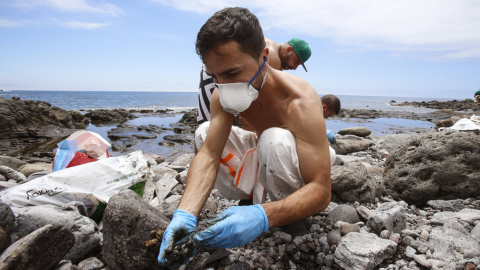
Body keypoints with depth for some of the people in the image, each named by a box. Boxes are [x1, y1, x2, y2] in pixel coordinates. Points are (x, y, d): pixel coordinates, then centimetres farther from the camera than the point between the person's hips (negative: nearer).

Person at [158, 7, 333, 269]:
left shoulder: (300, 102, -36)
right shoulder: (223, 97, -17)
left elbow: (321, 191, -39)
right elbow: (208, 154, -25)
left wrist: (262, 217, -56)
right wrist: (185, 214, -41)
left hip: (302, 182, -5)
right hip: (264, 159, 6)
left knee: (275, 140, -38)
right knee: (204, 132, -9)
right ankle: (253, 197, 1)